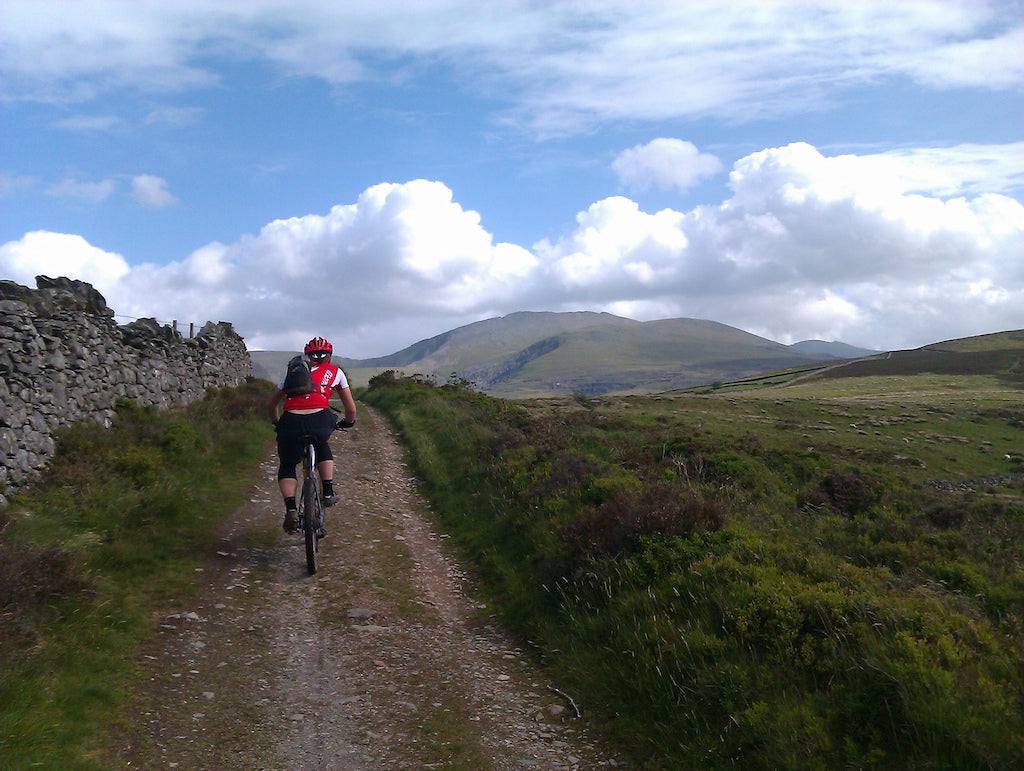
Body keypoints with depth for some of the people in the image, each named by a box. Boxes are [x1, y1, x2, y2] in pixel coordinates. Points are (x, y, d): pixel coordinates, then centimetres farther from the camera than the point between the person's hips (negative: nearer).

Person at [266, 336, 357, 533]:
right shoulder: (335, 372, 26)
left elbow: (270, 404, 32)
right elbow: (350, 408, 27)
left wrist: (276, 422, 49)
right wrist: (348, 422, 47)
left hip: (291, 422, 1)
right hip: (319, 420, -1)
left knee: (287, 467, 22)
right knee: (322, 447, 35)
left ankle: (290, 509, 1)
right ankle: (328, 492, 23)